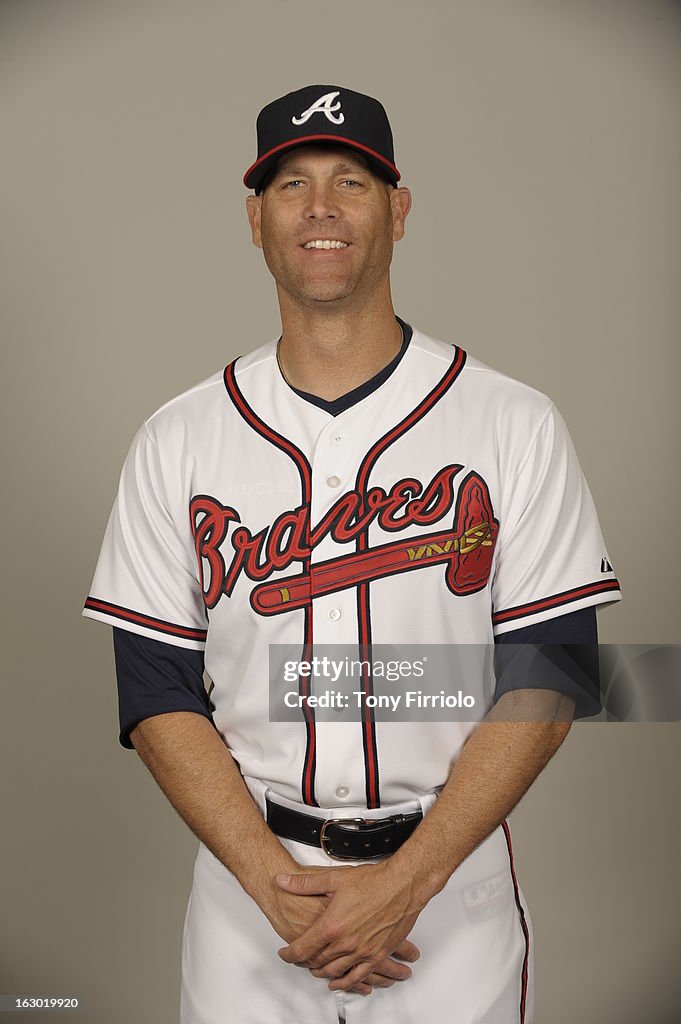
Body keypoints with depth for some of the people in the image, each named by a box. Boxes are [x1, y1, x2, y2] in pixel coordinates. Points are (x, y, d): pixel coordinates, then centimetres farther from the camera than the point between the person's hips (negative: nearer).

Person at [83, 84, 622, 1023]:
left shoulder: (516, 426, -3)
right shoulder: (176, 442, 1)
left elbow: (547, 681, -7)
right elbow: (156, 692, -1)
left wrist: (405, 882, -14)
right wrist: (272, 879, -12)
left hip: (451, 889, -1)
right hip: (248, 885, 1)